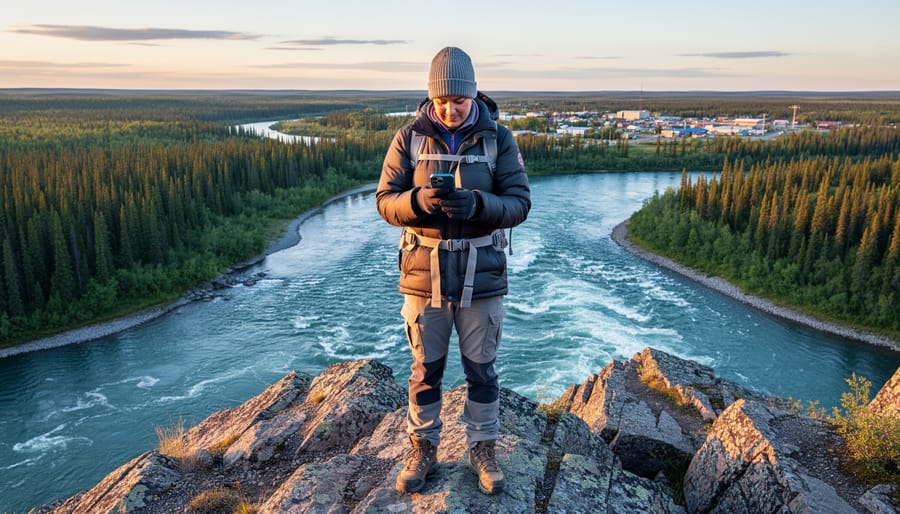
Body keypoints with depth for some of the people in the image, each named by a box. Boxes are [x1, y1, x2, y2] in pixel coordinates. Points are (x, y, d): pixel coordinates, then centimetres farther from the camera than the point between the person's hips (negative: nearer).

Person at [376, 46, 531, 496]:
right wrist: (419, 201, -26)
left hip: (481, 276, 0)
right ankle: (422, 450, 34)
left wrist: (477, 204, -28)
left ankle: (482, 449, 34)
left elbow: (519, 204, -8)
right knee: (425, 370, 13)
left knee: (481, 370, 13)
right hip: (423, 273, 1)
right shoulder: (409, 138, -2)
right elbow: (385, 201, -4)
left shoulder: (499, 139, -3)